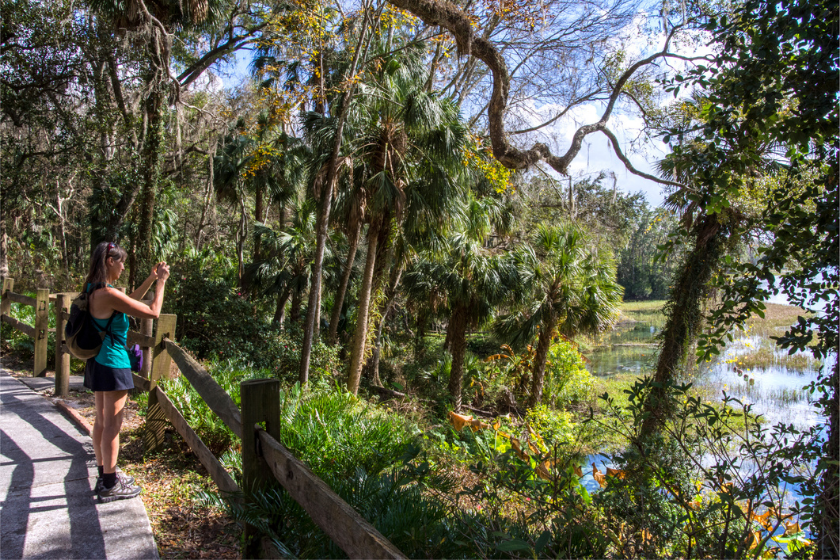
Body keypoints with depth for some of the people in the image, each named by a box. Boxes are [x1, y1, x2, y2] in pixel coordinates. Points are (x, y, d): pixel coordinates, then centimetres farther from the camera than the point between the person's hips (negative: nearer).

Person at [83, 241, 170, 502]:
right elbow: (152, 312, -20)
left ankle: (105, 474, 30)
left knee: (102, 420, 18)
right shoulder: (108, 294, -22)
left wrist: (151, 279, 15)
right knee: (112, 424, 0)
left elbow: (130, 301, 21)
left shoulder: (94, 289, 7)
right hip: (113, 363, -10)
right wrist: (161, 281, -9)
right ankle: (110, 485, 10)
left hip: (98, 361, 10)